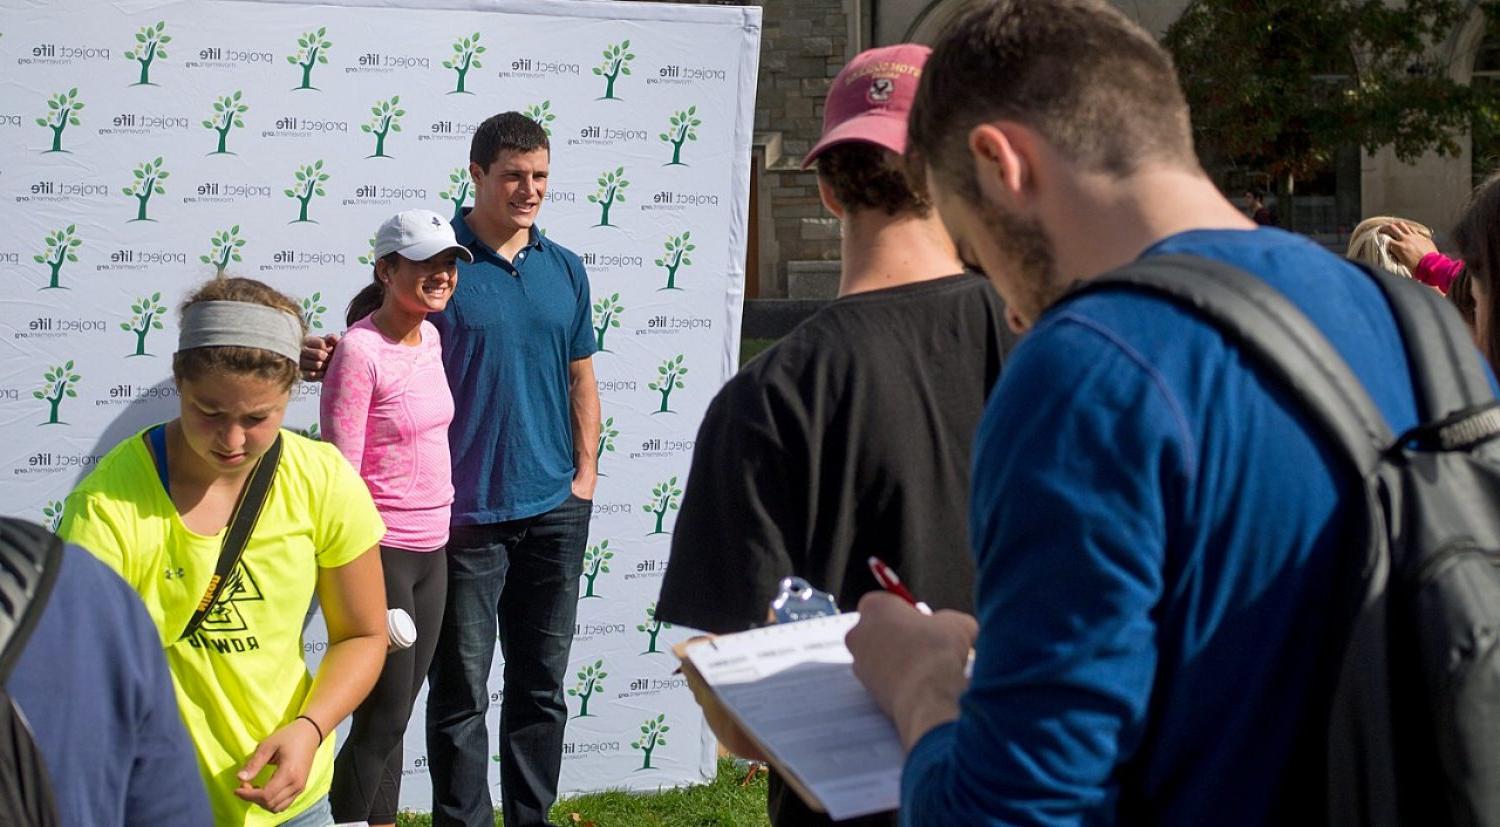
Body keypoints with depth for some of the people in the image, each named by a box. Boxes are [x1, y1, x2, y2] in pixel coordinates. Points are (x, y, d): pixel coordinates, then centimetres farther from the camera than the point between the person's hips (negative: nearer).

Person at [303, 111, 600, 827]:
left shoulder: (564, 269, 9)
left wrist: (584, 472, 7)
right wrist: (327, 356, -25)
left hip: (555, 508, 5)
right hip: (466, 512, -4)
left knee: (541, 684, 14)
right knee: (460, 690, 2)